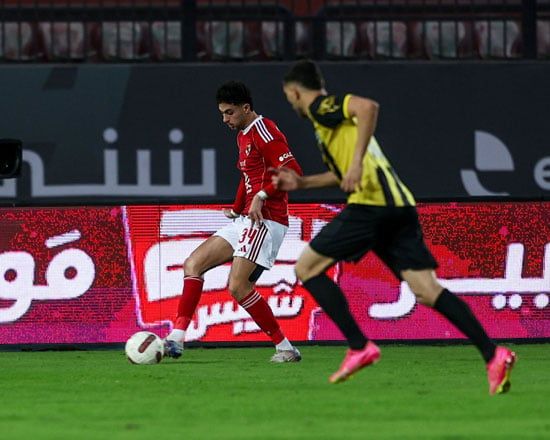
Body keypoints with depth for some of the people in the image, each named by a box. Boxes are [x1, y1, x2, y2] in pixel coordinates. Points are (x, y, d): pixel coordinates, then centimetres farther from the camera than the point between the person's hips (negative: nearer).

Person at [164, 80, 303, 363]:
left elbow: (292, 172, -21)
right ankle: (176, 339, -4)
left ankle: (285, 348, -7)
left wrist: (261, 197, -24)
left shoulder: (264, 132, -12)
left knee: (238, 286, -17)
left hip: (266, 220, -10)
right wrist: (236, 210, 18)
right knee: (193, 263, 2)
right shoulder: (242, 136, 19)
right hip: (246, 221, 10)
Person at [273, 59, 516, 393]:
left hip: (370, 204, -9)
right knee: (427, 290, 0)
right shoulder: (331, 114, 30)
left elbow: (368, 106, -19)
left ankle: (359, 347, -4)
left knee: (307, 268, 4)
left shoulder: (321, 107, 2)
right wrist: (301, 182, 44)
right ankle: (493, 355, -15)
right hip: (400, 206, 9)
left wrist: (357, 161, -22)